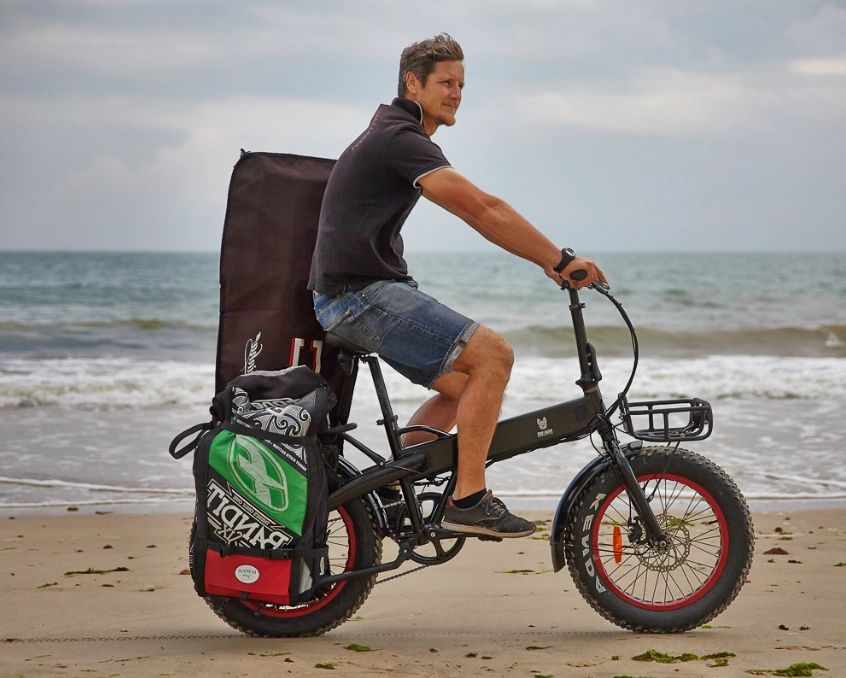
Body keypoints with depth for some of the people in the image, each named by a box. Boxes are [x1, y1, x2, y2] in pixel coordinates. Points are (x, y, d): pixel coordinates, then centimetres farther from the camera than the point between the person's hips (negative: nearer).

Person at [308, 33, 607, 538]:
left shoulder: (396, 135, 19)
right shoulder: (400, 140, -14)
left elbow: (479, 213, 21)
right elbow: (483, 211, -22)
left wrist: (547, 260, 14)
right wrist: (560, 260, -20)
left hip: (367, 293, 11)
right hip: (363, 294, -11)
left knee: (462, 386, 17)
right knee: (492, 353, -17)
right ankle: (468, 500, -16)